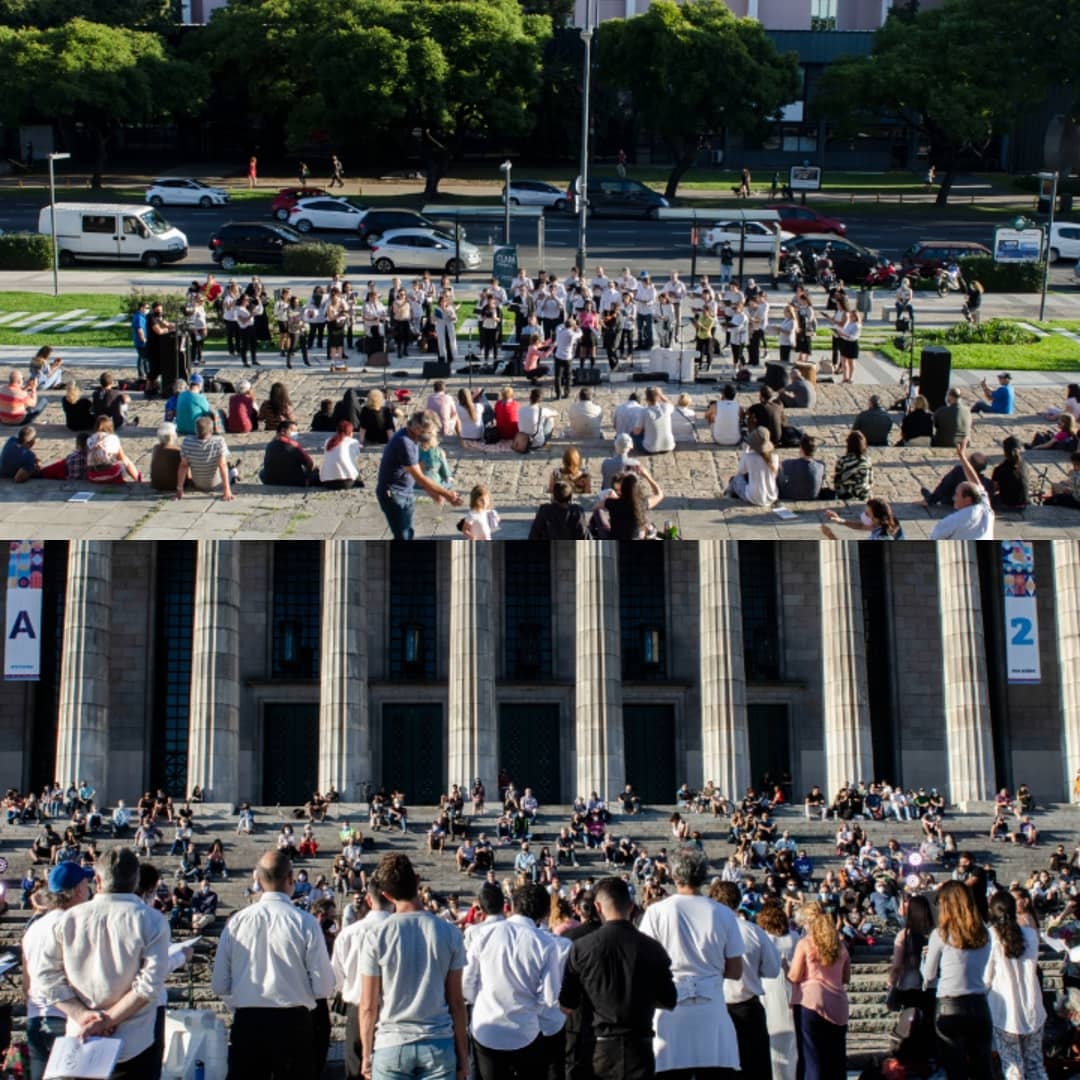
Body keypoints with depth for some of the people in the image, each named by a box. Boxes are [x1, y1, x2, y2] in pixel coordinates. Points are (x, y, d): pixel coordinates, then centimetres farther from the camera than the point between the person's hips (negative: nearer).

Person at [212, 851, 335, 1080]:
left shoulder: (236, 921, -1)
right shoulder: (305, 923, -9)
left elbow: (220, 985, 2)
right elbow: (324, 988, -8)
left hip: (245, 1023, 2)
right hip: (293, 1024, -2)